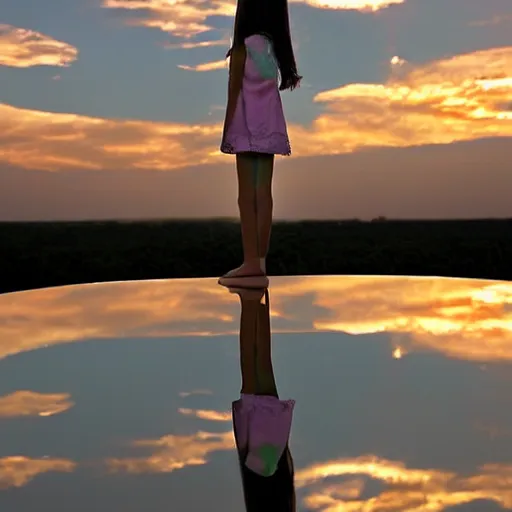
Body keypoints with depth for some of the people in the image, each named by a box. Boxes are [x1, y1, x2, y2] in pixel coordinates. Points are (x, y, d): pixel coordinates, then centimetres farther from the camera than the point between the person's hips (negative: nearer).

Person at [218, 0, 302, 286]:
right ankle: (260, 260, 4)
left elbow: (234, 94, -8)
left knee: (247, 195, -7)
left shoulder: (242, 47, -8)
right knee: (263, 193, 4)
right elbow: (282, 83, 9)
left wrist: (226, 132, -4)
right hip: (270, 126, 6)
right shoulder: (275, 47, 9)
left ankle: (251, 261, -10)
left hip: (248, 127, -6)